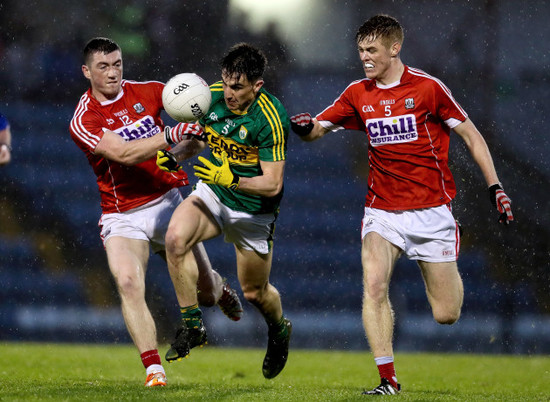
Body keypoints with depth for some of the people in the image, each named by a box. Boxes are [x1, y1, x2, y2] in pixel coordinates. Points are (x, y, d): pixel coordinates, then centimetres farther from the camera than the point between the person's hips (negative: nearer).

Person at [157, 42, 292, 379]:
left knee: (254, 291, 8)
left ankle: (280, 330, 44)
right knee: (176, 237, -26)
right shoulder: (212, 96, -11)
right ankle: (193, 326, -13)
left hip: (254, 209, -4)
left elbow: (272, 184, -26)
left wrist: (232, 180, -39)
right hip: (212, 192, 4)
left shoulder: (271, 118, -26)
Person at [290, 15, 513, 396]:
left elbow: (471, 135, -1)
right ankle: (388, 379, -19)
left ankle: (450, 273, 39)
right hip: (382, 211, 3)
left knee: (446, 315, 2)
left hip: (431, 212, -2)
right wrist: (304, 125, -16)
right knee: (374, 285, -24)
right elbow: (317, 128, 9)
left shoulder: (428, 88, -7)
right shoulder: (357, 94, 4)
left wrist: (495, 187, -5)